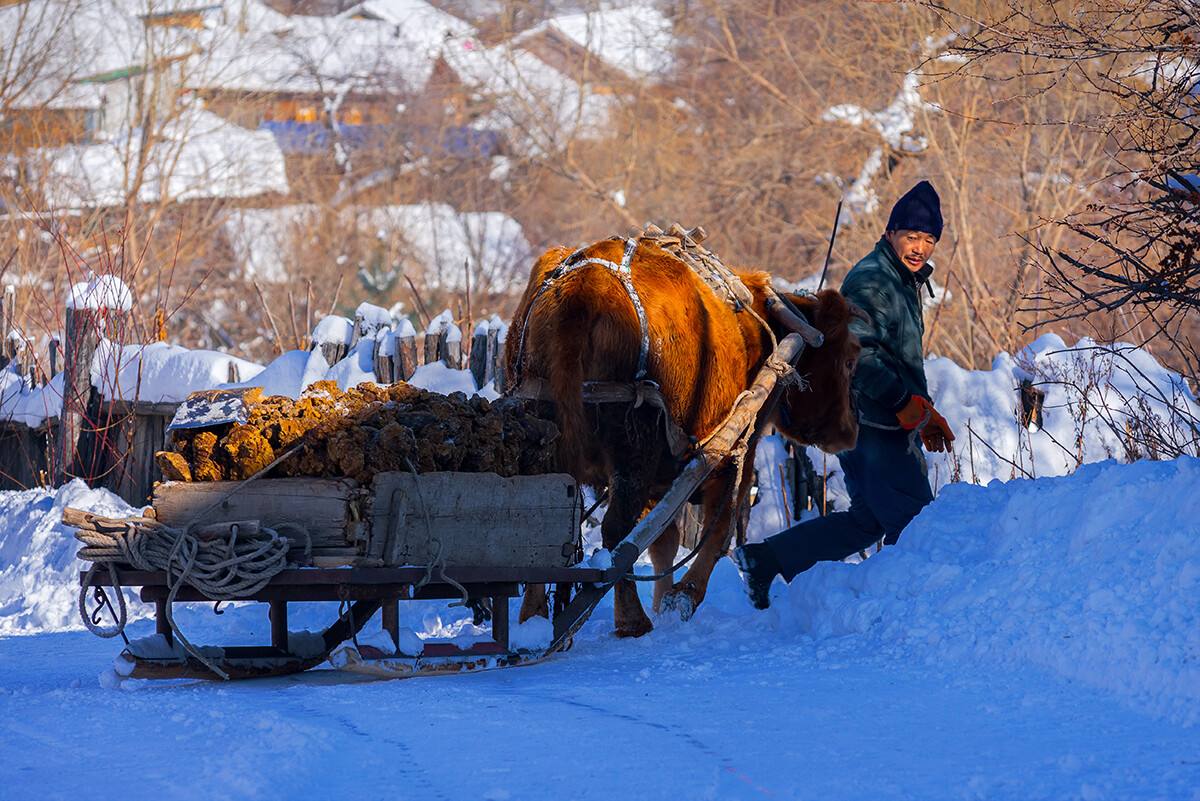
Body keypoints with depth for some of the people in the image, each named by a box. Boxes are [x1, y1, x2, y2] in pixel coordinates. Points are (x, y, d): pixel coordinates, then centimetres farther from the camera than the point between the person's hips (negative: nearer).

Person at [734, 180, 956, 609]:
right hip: (875, 425, -11)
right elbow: (858, 353, -25)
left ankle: (764, 560, 15)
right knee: (913, 524, -6)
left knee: (867, 519, 16)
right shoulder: (870, 282, -14)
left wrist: (924, 414, 23)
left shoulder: (902, 282, 20)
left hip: (877, 424, 11)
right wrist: (909, 404, -25)